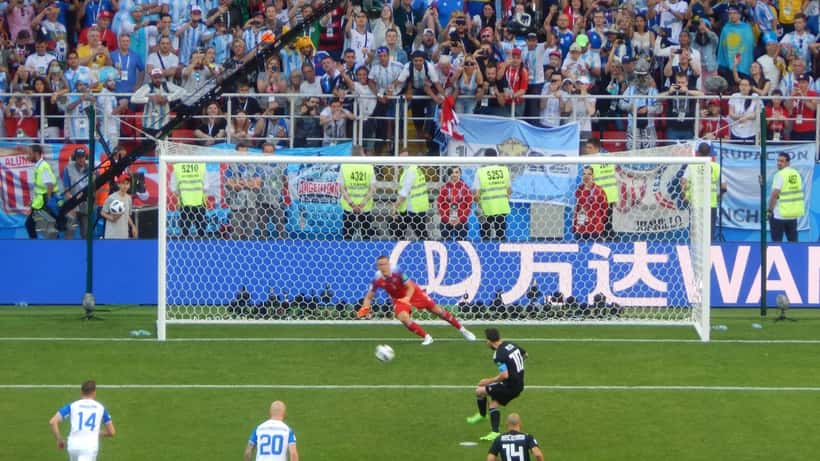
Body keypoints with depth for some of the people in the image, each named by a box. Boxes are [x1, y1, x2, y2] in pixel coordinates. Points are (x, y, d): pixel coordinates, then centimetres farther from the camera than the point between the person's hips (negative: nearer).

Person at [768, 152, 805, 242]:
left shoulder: (780, 175, -13)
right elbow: (799, 193, 14)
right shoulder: (796, 174, 8)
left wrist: (770, 210, -9)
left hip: (780, 215, -7)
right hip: (794, 214, 7)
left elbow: (775, 194, -18)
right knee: (793, 240, 12)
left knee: (776, 241, 0)